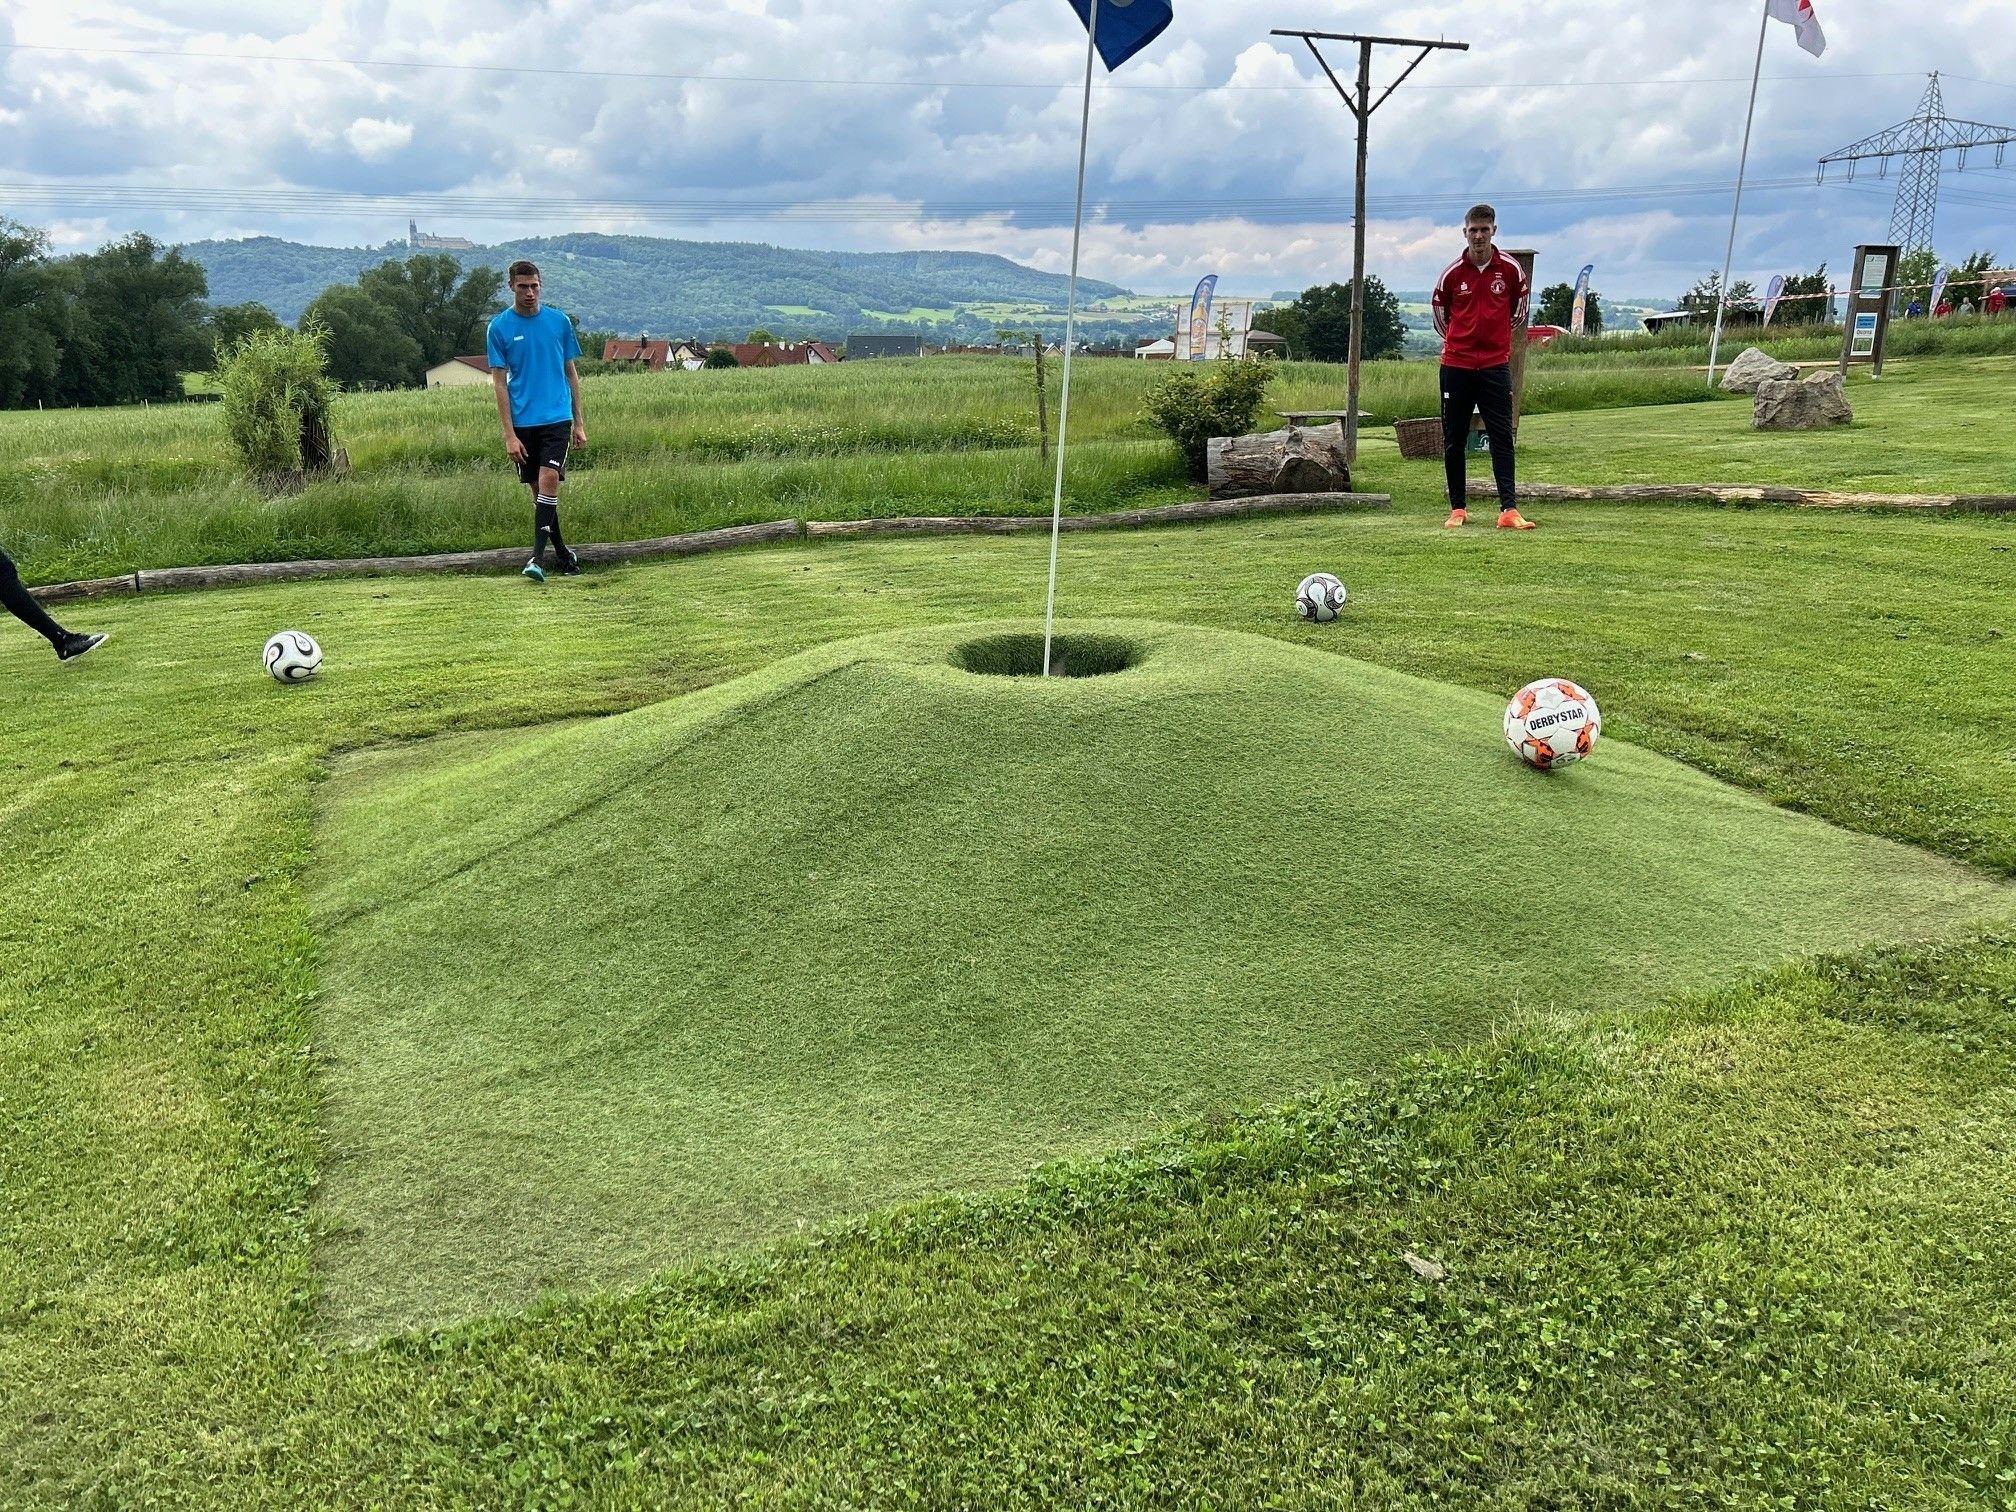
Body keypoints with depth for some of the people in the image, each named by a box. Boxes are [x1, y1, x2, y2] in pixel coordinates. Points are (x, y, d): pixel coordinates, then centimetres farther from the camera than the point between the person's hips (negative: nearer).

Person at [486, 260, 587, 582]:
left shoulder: (559, 321, 5)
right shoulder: (499, 327, 1)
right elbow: (499, 383, 0)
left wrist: (579, 422, 9)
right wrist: (509, 434, -7)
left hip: (557, 417, -1)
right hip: (523, 422, 1)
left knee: (549, 480, -16)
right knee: (538, 489, 6)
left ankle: (538, 557, -16)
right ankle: (562, 553, 20)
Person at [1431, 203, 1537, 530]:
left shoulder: (1511, 269, 1)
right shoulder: (1452, 272, 0)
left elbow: (1519, 309, 16)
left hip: (1496, 365, 0)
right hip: (1456, 365, 1)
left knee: (1502, 437, -6)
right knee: (1453, 439, 3)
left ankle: (1509, 510, -10)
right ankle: (1457, 508, 13)